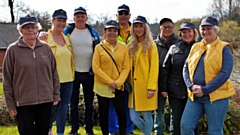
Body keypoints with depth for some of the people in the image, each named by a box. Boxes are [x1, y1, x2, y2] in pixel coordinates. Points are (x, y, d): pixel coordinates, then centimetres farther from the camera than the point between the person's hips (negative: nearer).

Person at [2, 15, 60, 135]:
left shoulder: (46, 48, 5)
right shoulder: (13, 50, -3)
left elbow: (54, 73, 10)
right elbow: (7, 80, -2)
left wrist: (56, 95, 7)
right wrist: (10, 104, -4)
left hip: (46, 101, 3)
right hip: (23, 103, -3)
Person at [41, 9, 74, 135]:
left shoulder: (66, 38, 12)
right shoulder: (45, 38, -8)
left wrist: (72, 74, 16)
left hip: (68, 79, 5)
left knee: (63, 109, 11)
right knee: (53, 108, 5)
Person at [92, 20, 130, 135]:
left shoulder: (124, 47, 2)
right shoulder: (99, 47, -3)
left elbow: (126, 67, 1)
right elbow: (96, 68, -7)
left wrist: (118, 82, -11)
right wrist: (110, 82, -13)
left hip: (119, 87, 1)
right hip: (102, 86, -1)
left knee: (121, 113, -1)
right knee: (103, 113, 10)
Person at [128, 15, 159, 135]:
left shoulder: (150, 45, -4)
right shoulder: (131, 45, 12)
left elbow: (154, 67, -9)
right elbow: (129, 66, 12)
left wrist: (151, 87, -14)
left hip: (145, 85, -5)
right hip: (134, 85, 5)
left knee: (147, 115, 2)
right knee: (133, 117, 5)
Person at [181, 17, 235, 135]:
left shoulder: (224, 48, -3)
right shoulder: (195, 47, 13)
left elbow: (225, 73, -12)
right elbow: (186, 68, 11)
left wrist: (205, 90, -17)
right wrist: (191, 86, -8)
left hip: (216, 96, -4)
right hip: (195, 96, 5)